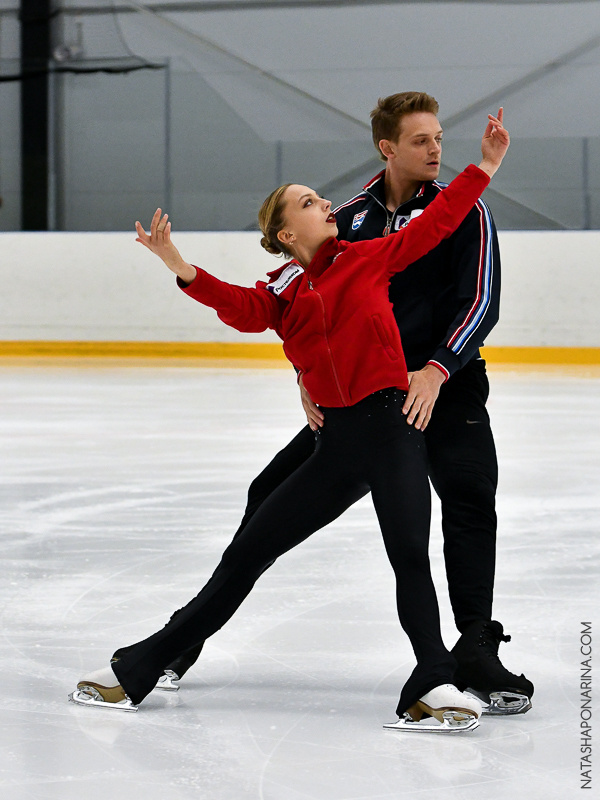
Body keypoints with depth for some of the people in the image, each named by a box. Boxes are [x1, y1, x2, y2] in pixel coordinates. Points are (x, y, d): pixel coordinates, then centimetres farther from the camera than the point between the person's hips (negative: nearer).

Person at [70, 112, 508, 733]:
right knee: (246, 555, 5)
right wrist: (182, 272, -30)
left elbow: (436, 222, 4)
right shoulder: (281, 293, 7)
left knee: (409, 554, -22)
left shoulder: (368, 257, 7)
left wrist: (484, 166, -4)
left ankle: (433, 687, -16)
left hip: (390, 429, -2)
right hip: (336, 442, 2)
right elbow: (240, 309, -14)